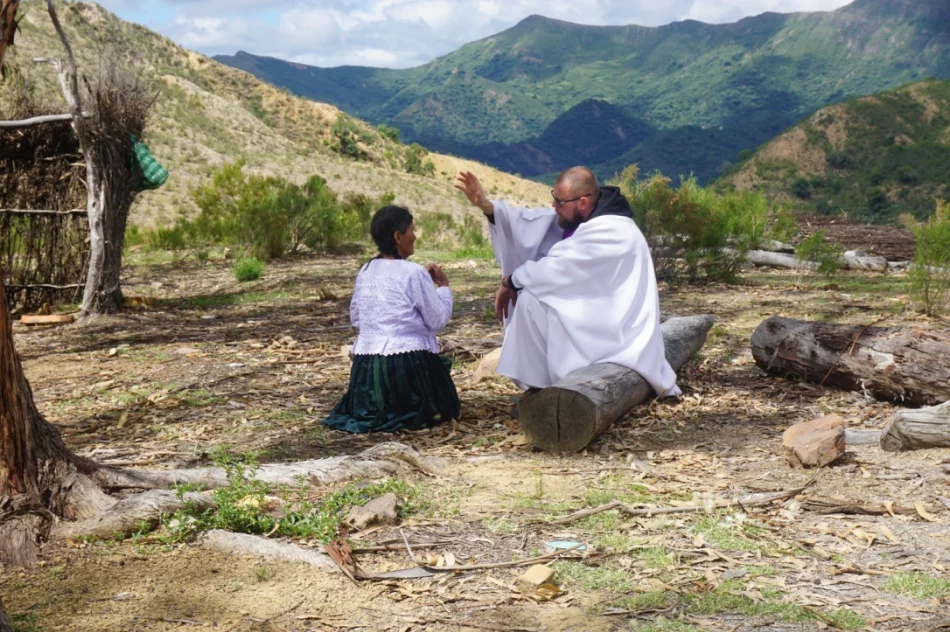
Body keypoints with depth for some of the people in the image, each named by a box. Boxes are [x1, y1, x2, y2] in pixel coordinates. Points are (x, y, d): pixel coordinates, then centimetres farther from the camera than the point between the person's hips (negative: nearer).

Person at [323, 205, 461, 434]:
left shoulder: (365, 272, 7)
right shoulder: (413, 273, -12)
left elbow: (355, 318, 19)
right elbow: (438, 319, -6)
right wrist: (443, 286, 9)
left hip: (366, 365, 6)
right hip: (408, 362, -6)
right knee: (441, 409, 17)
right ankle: (407, 414, -3)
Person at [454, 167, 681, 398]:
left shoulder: (609, 232, -25)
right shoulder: (579, 215, 3)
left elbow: (557, 268, -24)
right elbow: (528, 223, 3)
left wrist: (509, 281, -11)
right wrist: (486, 205, -10)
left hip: (612, 325, -10)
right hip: (596, 313, 10)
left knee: (531, 301, -20)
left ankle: (538, 388, -9)